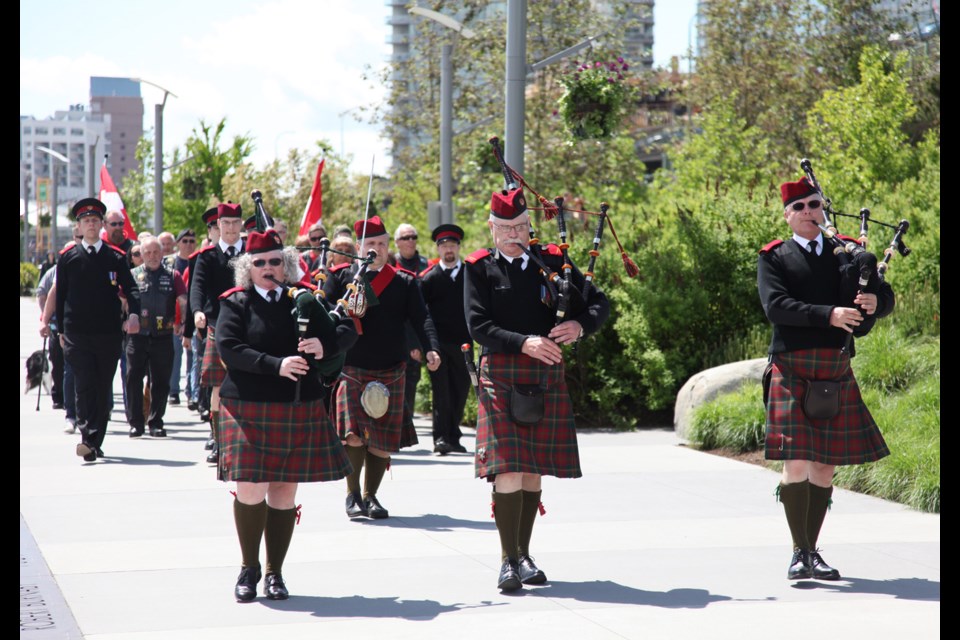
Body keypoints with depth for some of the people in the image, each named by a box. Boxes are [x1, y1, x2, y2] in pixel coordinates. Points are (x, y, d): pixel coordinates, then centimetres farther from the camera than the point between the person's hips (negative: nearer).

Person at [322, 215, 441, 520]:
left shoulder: (404, 282, 8)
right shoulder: (341, 277, 5)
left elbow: (421, 318, -3)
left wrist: (432, 349, -18)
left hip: (390, 373, 2)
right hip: (351, 370, -2)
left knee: (382, 440, 5)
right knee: (353, 435, -13)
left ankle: (371, 495, 20)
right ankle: (352, 494, 4)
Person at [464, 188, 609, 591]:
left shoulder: (552, 261, 10)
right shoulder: (479, 268, 2)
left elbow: (600, 303, 10)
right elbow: (478, 325, -8)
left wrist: (580, 324, -12)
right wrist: (523, 342, -21)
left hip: (547, 377, 3)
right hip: (500, 375, -3)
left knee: (534, 470, 8)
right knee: (508, 470, -12)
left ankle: (524, 555, 19)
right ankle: (508, 560, -7)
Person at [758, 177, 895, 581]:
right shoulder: (772, 257, 4)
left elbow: (886, 298, 10)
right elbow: (775, 306, -11)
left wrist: (874, 302, -15)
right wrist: (828, 315, -23)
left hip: (837, 369, 4)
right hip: (792, 369, -4)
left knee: (825, 464, 7)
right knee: (797, 462, -10)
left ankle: (811, 552, 15)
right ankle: (800, 552, -2)